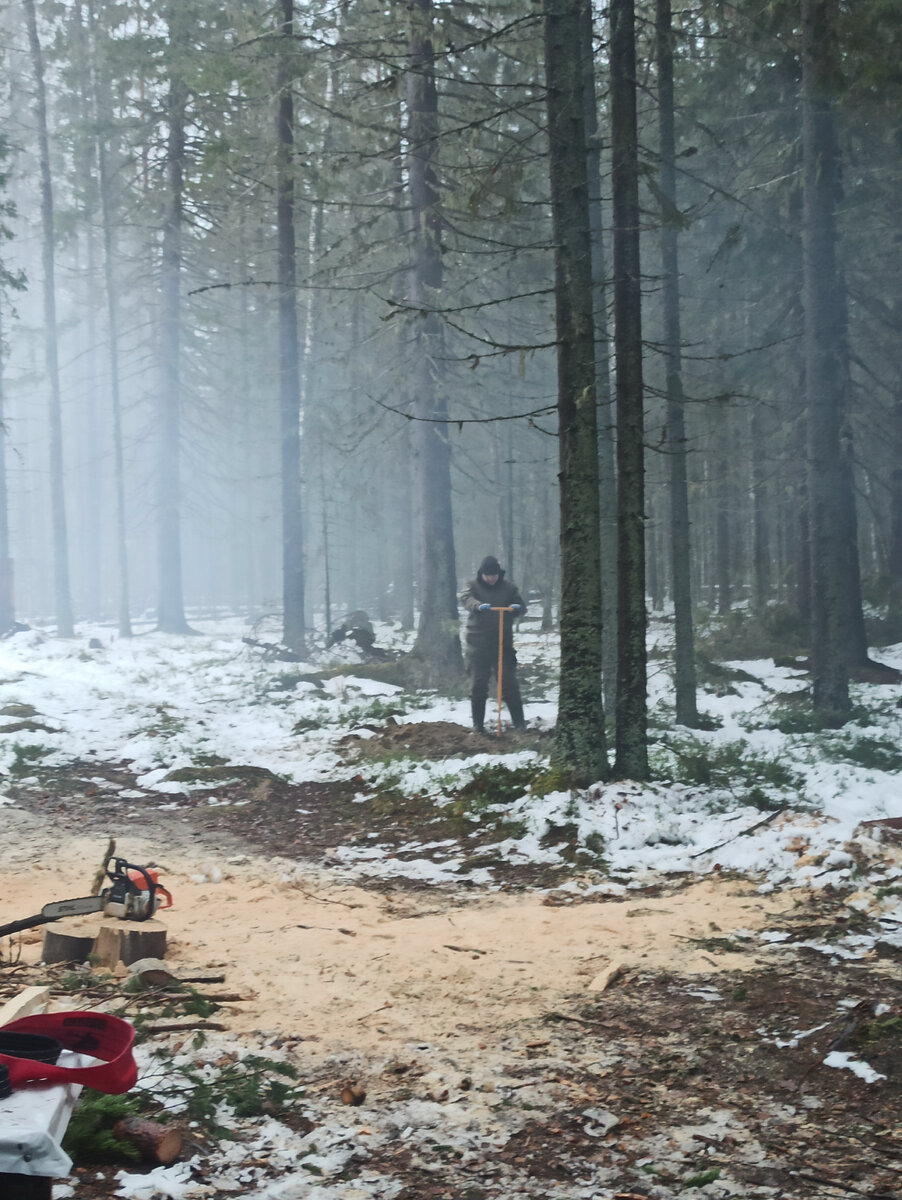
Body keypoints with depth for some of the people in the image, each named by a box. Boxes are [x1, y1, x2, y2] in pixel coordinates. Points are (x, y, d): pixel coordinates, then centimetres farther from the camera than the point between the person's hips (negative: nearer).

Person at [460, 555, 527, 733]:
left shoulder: (508, 588, 3)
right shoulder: (474, 587, -1)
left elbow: (522, 608, 3)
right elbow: (466, 599, -22)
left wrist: (517, 608, -23)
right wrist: (478, 606, -45)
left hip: (503, 643, 0)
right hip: (478, 643, 0)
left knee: (509, 683, 0)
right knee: (478, 685, 2)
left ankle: (519, 721, 5)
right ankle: (478, 723, 11)